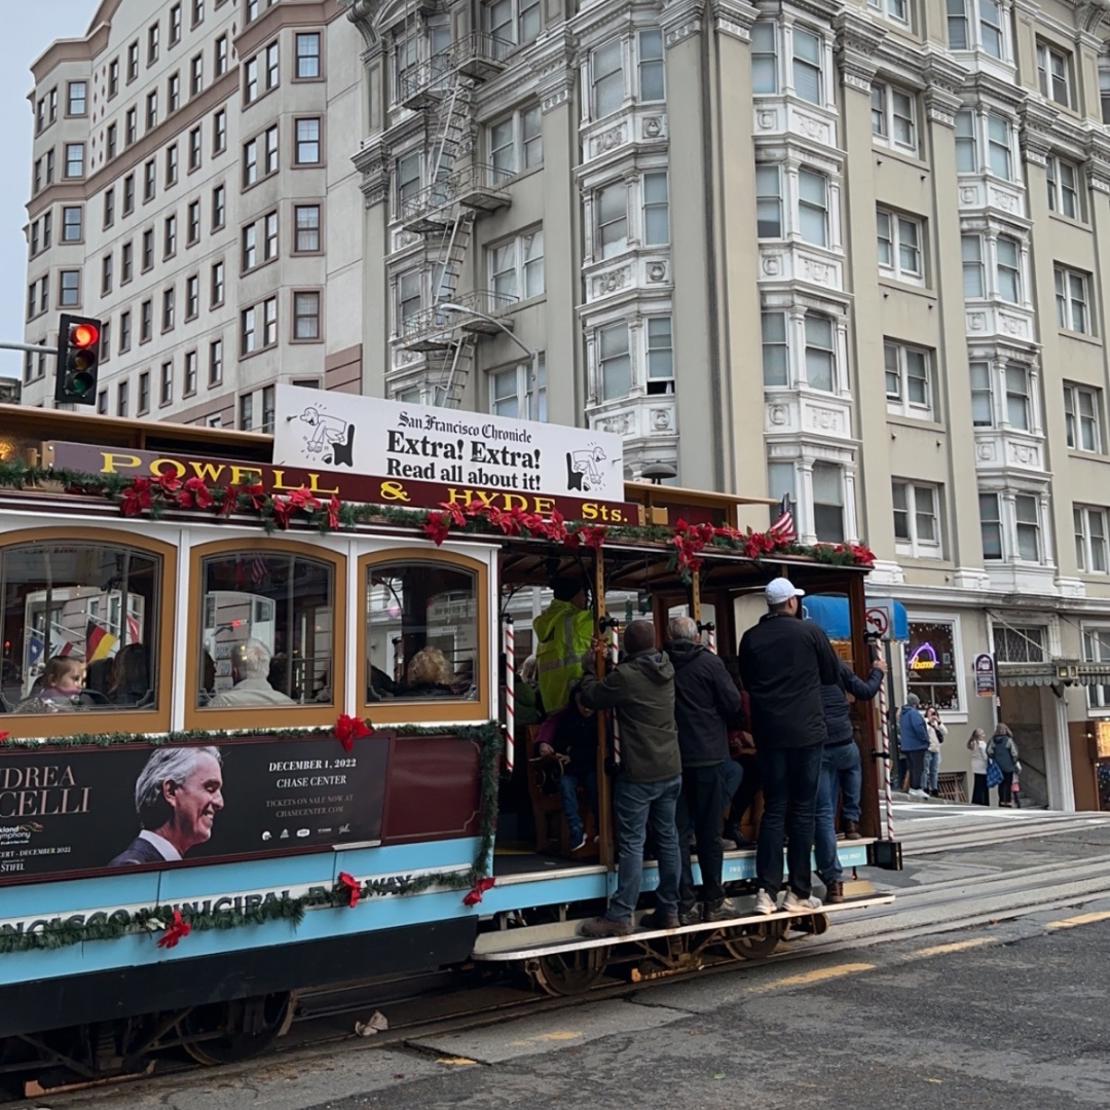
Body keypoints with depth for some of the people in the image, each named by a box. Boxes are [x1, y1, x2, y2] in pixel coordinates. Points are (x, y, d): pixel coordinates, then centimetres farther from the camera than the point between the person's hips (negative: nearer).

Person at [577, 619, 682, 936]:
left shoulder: (625, 676, -16)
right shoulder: (666, 669, 5)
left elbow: (590, 697, -3)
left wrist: (589, 669, 13)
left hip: (638, 774, -7)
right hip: (671, 770, 7)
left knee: (632, 844, -4)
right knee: (667, 839, 11)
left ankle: (620, 916, -1)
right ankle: (668, 910, 17)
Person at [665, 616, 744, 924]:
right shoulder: (709, 663, -7)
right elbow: (734, 705, -5)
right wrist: (726, 726, 15)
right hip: (707, 755, -2)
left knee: (678, 832, 6)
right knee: (709, 832, 7)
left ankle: (685, 905, 6)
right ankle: (713, 902, 12)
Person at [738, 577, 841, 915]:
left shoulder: (751, 638, 2)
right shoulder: (809, 631, -5)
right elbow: (833, 674, 6)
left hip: (769, 733, 3)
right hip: (806, 731, -3)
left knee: (773, 810, 8)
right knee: (802, 810, 4)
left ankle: (767, 891, 3)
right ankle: (798, 893, 6)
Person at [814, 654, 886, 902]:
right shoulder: (835, 665, 1)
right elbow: (865, 692, 5)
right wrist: (878, 672, 23)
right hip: (844, 743, 1)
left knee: (824, 814, 3)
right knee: (852, 767, 39)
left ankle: (833, 881, -1)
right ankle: (852, 821, 29)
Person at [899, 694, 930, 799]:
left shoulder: (903, 714, 15)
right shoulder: (914, 713, -15)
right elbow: (918, 727, -24)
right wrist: (925, 739, -13)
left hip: (907, 746, 9)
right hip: (917, 745, -9)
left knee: (912, 768, 15)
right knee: (919, 768, -6)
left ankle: (912, 788, 18)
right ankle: (917, 789, -8)